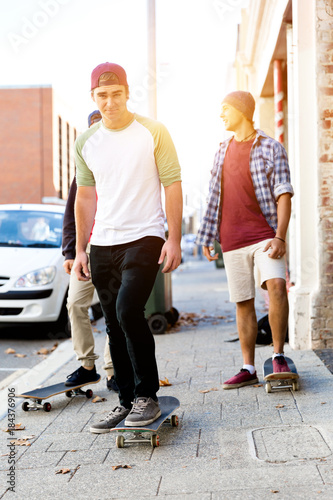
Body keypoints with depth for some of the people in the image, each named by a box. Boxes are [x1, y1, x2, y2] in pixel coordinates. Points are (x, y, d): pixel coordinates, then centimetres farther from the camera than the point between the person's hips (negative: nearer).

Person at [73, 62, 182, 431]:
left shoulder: (153, 132, -2)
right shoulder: (85, 142, 9)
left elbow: (173, 185, -1)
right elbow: (85, 196, 15)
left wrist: (174, 239, -8)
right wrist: (80, 250, 11)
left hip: (144, 237, -5)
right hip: (102, 244, 5)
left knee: (128, 311, -20)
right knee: (114, 327, 8)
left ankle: (147, 396, -4)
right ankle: (126, 401, 19)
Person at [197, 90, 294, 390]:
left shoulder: (271, 148, 0)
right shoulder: (223, 150, 15)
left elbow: (283, 195, -6)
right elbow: (215, 197, 18)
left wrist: (280, 237, -17)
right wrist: (207, 237, 15)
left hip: (265, 234, -4)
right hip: (232, 240, 5)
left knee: (276, 285, -25)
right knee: (243, 303, 6)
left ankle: (279, 355, -9)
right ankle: (249, 369, 13)